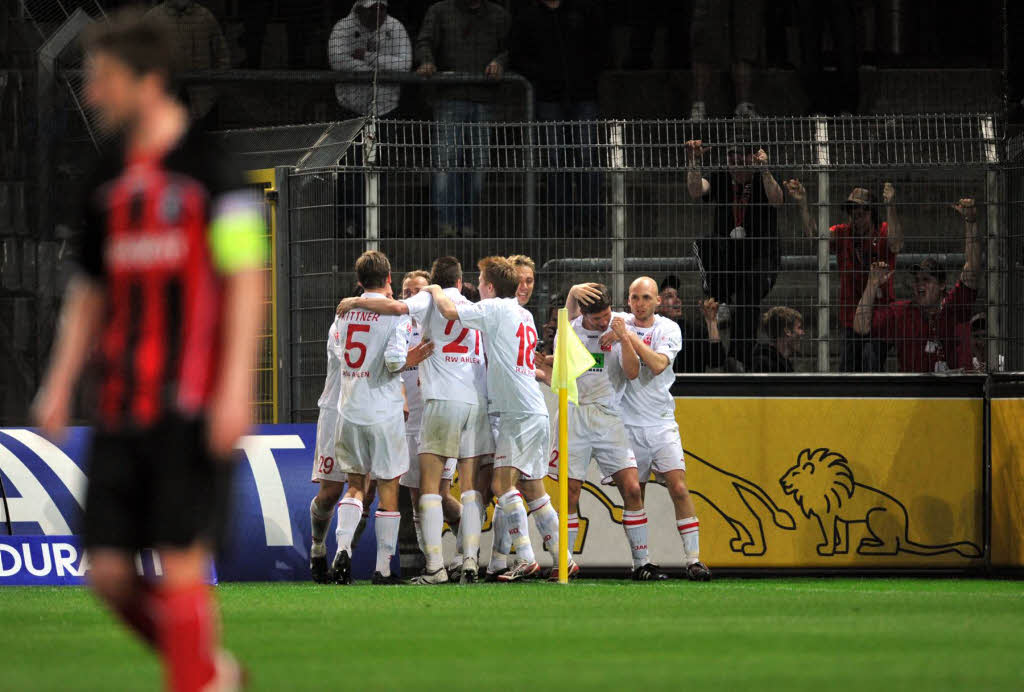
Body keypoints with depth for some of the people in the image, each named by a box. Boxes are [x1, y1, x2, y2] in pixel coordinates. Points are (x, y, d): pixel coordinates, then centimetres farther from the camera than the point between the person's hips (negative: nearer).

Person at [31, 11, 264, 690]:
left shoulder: (209, 169, -6)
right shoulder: (108, 180, 14)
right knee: (108, 570, 3)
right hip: (122, 406, 7)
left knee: (182, 562, -8)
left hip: (190, 405, -7)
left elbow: (246, 281, -9)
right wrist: (61, 385, 14)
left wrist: (235, 388, -17)